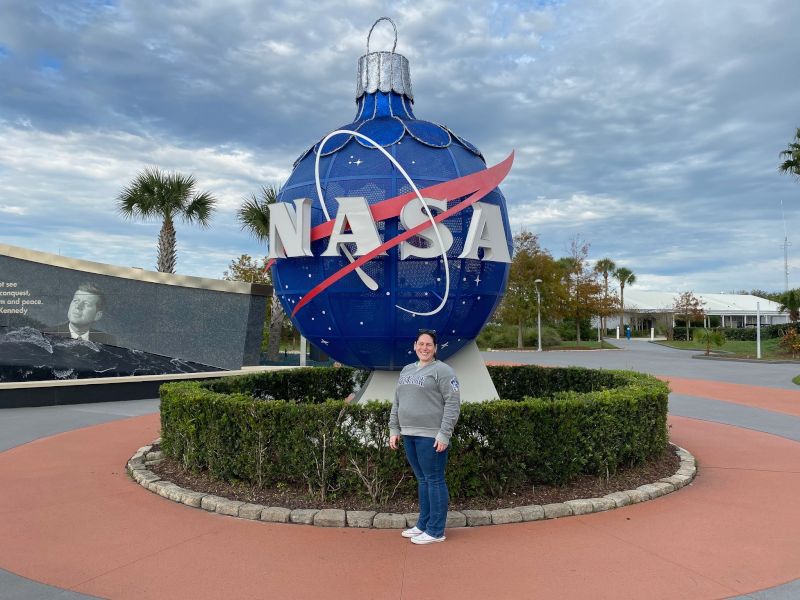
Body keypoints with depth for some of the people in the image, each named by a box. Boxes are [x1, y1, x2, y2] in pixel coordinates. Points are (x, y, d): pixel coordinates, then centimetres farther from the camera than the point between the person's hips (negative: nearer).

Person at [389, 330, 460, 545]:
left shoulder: (442, 371, -8)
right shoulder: (407, 370, 15)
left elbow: (453, 404, -13)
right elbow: (397, 402, 19)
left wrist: (444, 434, -17)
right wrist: (394, 429, 13)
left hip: (431, 436, -7)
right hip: (409, 435, 7)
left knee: (434, 480, 0)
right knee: (422, 480, 15)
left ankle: (436, 531, 8)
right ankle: (423, 525, 26)